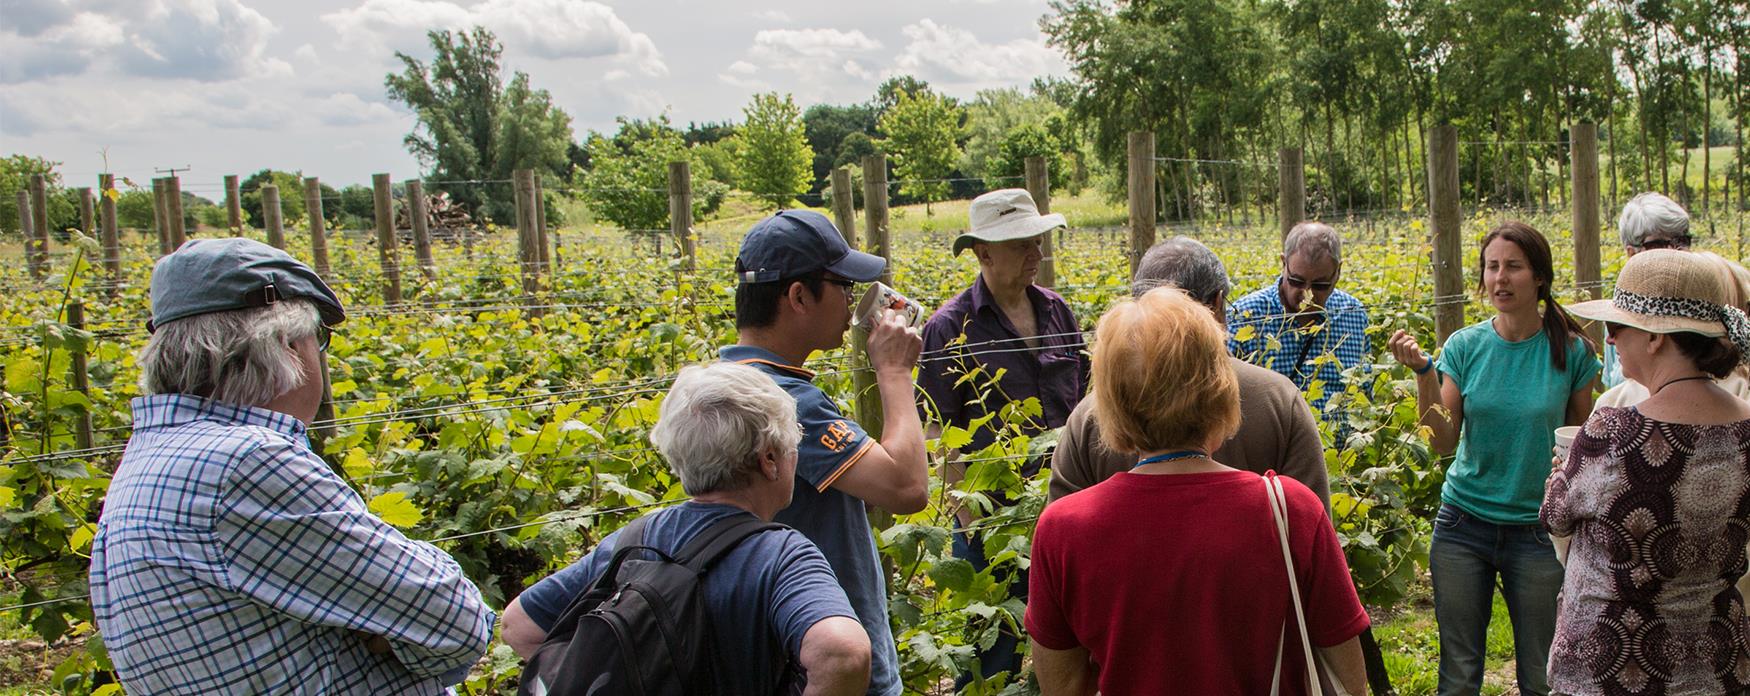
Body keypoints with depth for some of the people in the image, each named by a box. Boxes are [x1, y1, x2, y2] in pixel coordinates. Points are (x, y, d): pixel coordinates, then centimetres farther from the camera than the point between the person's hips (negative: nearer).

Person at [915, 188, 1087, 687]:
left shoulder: (1057, 312, 5)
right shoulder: (951, 328, -11)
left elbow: (1083, 403, 13)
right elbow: (941, 434, -10)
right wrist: (970, 522, -13)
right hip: (993, 517, -4)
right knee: (994, 650, 8)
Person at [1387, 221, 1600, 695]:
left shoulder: (1570, 351, -6)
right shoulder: (1465, 346, -3)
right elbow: (1444, 442, -7)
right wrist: (1422, 371, -18)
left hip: (1538, 530, -1)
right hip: (1464, 525, 1)